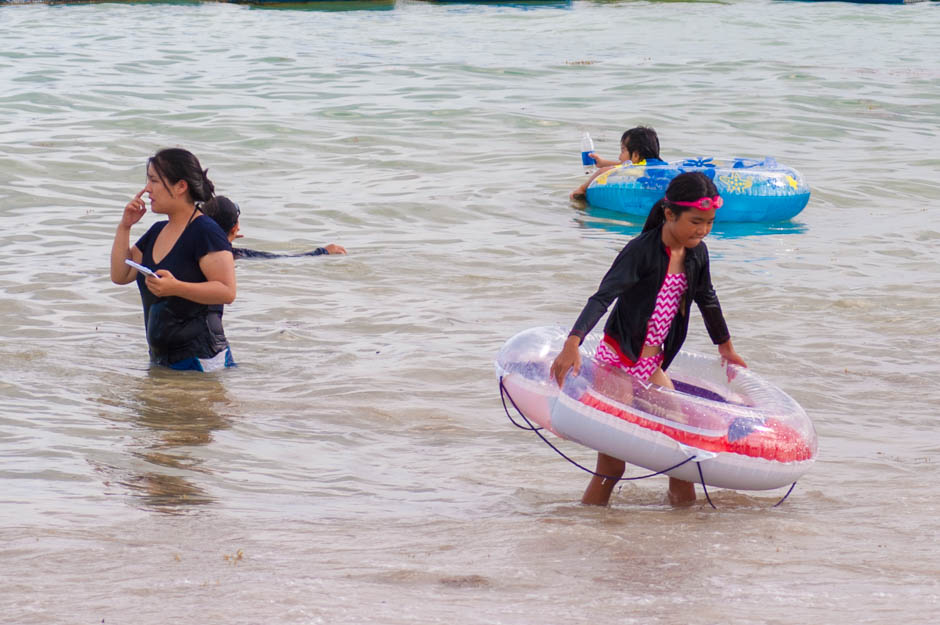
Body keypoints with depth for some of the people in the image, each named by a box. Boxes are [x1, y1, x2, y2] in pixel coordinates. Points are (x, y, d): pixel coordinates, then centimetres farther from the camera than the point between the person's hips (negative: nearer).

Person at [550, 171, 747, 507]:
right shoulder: (642, 251, -19)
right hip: (616, 362, -7)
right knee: (611, 465, -6)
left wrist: (726, 347, 37)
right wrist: (573, 343, -43)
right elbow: (602, 297, -28)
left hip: (650, 367, 7)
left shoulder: (697, 254, 3)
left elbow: (707, 300, 22)